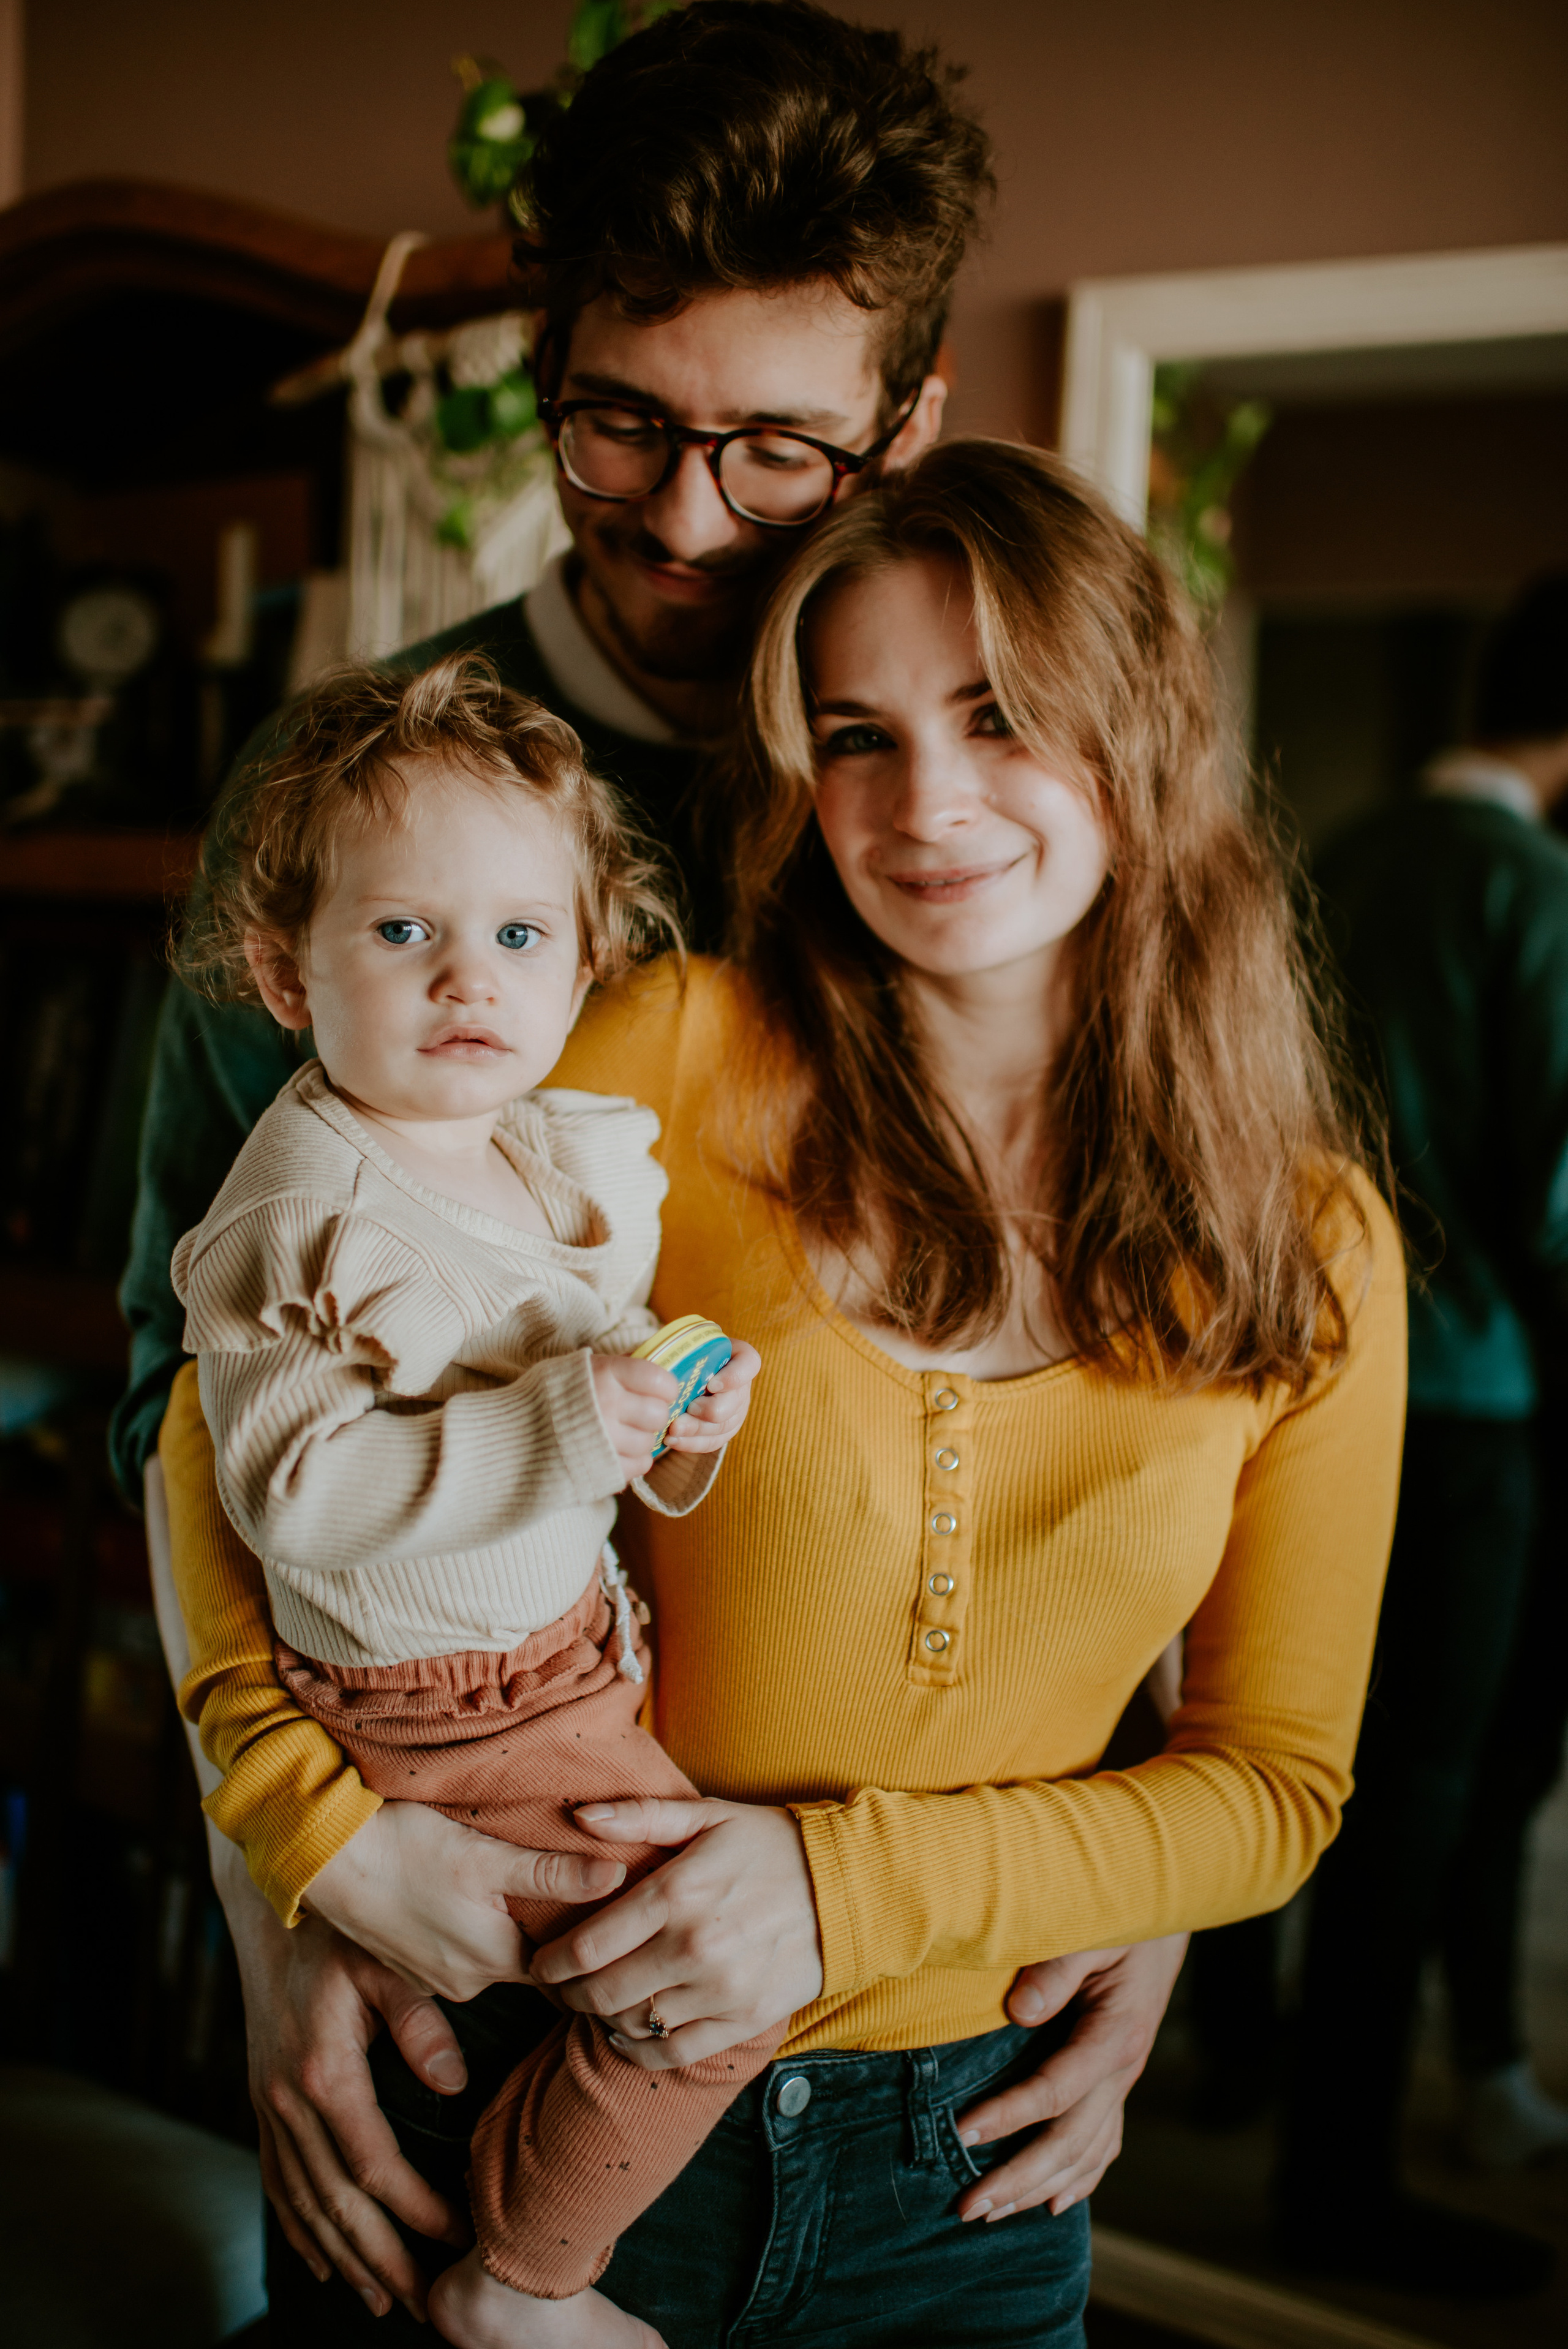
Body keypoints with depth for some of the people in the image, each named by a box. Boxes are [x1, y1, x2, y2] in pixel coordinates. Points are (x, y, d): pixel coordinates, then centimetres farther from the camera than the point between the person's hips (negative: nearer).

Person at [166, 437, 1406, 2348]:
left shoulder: (1316, 1253, -6)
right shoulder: (679, 1061, -14)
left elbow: (1276, 1780, -3)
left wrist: (855, 1887, -15)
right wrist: (312, 1825, -17)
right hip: (571, 2077, -1)